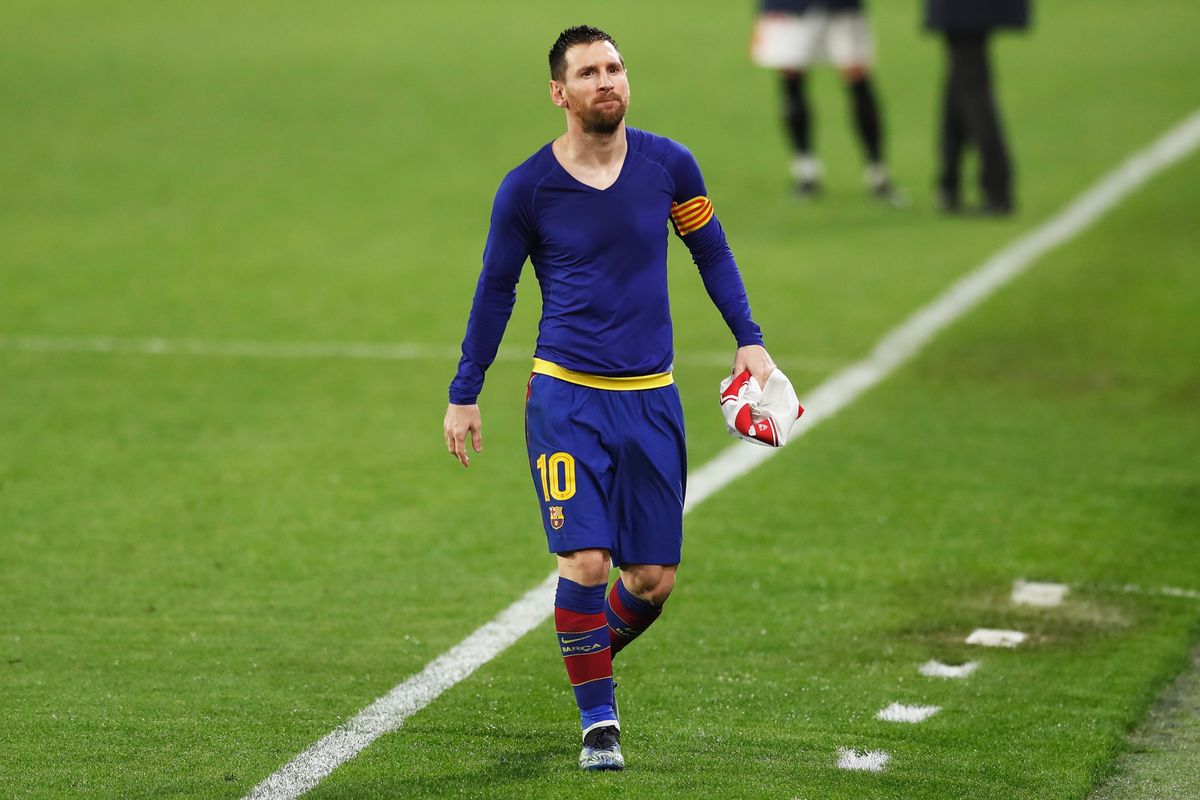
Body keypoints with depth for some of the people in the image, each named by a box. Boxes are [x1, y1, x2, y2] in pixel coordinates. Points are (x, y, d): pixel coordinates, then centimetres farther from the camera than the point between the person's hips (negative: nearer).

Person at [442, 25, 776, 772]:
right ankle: (598, 720, 1)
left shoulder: (669, 165, -1)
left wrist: (749, 340, 7)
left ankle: (595, 656, 34)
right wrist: (465, 395, 9)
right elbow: (495, 292, 6)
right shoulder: (527, 189, -6)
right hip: (566, 396, -3)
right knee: (586, 562, -15)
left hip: (651, 398, 3)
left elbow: (711, 252, 14)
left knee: (654, 579, 3)